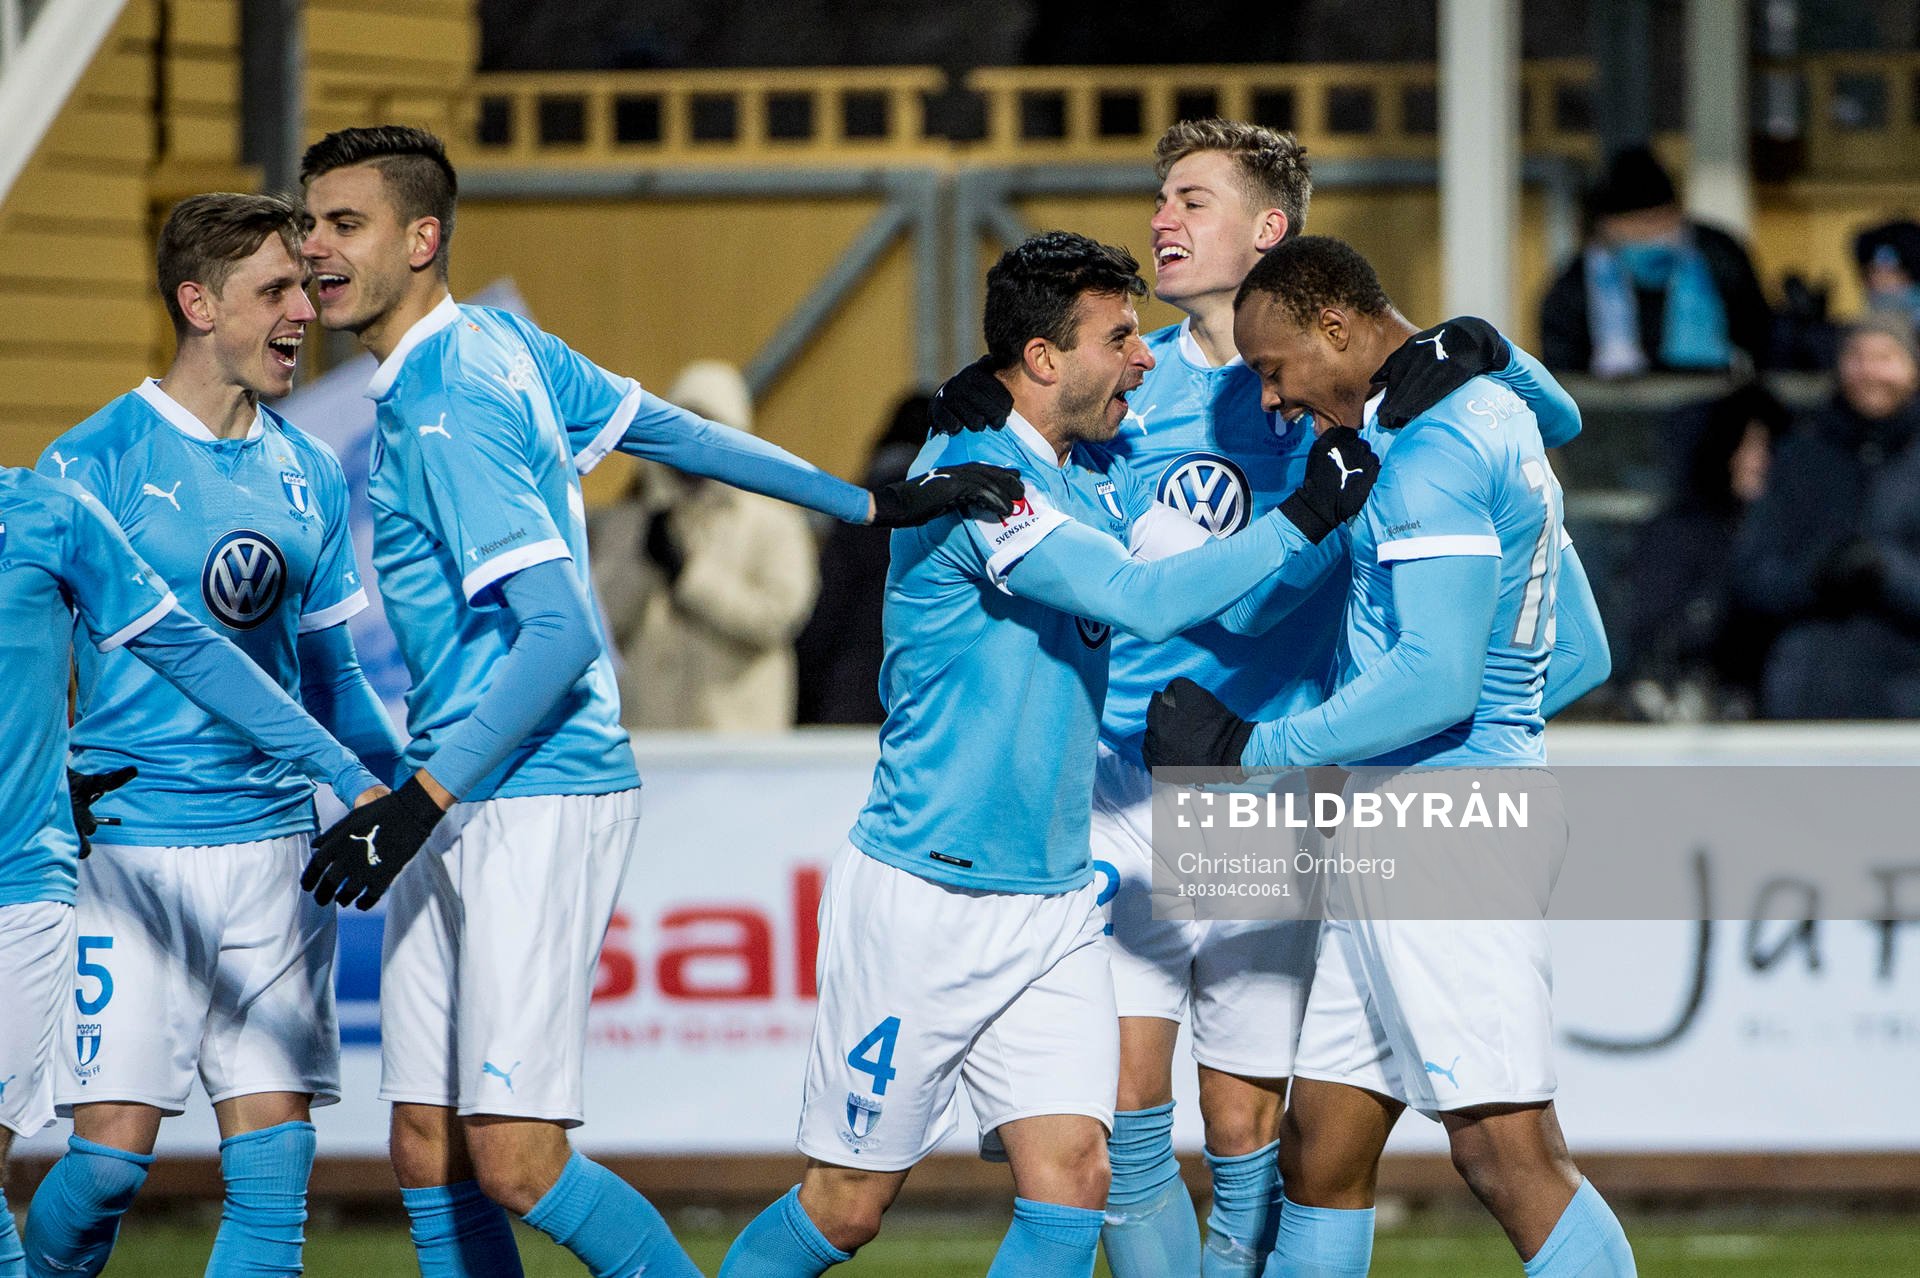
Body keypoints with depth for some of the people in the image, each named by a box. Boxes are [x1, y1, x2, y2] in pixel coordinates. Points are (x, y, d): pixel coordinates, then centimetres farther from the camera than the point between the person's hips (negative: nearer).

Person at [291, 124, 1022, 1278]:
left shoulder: (445, 407, -15)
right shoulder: (497, 342, 12)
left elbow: (562, 633, -21)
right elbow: (678, 433, 16)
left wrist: (422, 801, -25)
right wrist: (871, 506, 21)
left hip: (537, 803, -9)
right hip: (463, 808, 9)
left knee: (516, 1167, -14)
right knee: (429, 1157, 4)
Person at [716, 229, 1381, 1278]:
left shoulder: (1095, 474, 10)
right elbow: (1148, 600, -25)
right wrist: (1305, 517, -20)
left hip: (1053, 906, 7)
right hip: (924, 903, -7)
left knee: (1072, 1180, -7)